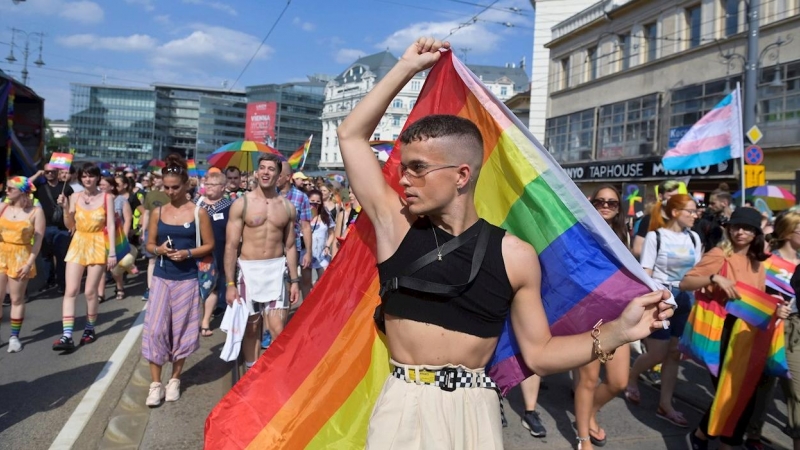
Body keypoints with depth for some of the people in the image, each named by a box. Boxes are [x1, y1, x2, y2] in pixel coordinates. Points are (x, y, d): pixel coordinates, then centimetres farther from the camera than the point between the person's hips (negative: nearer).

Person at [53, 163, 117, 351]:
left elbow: (110, 226, -6)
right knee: (70, 291, -5)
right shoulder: (75, 197, 4)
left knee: (90, 292, 2)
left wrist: (112, 252, -11)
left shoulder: (107, 198, -3)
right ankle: (67, 336, -7)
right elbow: (70, 225, 7)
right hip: (78, 244, 3)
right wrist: (66, 209, -11)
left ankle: (89, 329, 22)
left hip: (98, 246, -3)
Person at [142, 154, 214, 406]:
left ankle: (175, 379, 23)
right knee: (154, 329, -2)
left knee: (182, 330, 7)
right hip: (161, 277, 2)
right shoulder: (158, 212, 5)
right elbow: (149, 244, 11)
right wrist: (158, 249, -11)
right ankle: (156, 384, 10)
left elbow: (209, 245, -1)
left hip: (187, 279, -2)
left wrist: (188, 253, -17)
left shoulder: (198, 213, -4)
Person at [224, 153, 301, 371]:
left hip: (277, 270, 1)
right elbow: (231, 246, -5)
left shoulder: (287, 206, 4)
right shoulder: (242, 203, -5)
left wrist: (294, 280, 7)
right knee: (251, 328, 10)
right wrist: (230, 283, -9)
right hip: (249, 270, -1)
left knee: (279, 331, -4)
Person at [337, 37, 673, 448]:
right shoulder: (396, 224, -4)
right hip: (403, 409, 1)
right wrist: (407, 67, 3)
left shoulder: (514, 256, -7)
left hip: (474, 413, -1)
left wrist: (618, 331, -13)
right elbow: (352, 135, 0)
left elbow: (538, 354, 0)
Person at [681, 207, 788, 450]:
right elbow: (684, 284, -18)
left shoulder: (757, 263, 10)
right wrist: (715, 278, -32)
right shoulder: (719, 254, -10)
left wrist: (775, 309, -3)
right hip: (720, 332, -6)